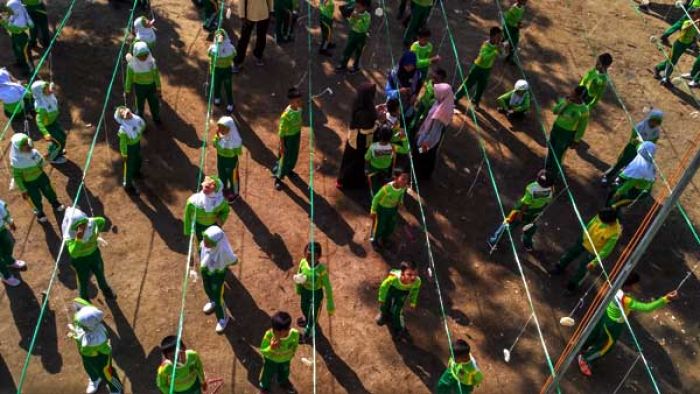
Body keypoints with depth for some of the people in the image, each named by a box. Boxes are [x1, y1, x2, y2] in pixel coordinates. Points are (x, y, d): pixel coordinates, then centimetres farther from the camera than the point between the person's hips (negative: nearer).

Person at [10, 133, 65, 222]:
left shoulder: (33, 152, -19)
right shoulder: (16, 161, -31)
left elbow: (41, 162, 2)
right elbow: (17, 176, -19)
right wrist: (23, 190, -13)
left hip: (40, 176, 4)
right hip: (29, 183, -4)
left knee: (48, 191, 26)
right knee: (36, 199, 18)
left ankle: (55, 203, 57)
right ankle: (39, 212, 49)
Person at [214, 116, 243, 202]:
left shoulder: (235, 139, -32)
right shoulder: (219, 134, -19)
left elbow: (239, 152, -20)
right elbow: (215, 145, -10)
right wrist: (217, 136, -23)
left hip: (231, 160, -5)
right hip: (220, 158, 5)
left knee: (232, 177, 20)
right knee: (222, 175, 29)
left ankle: (234, 193, 48)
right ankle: (224, 189, 59)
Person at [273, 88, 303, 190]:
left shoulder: (299, 108, -12)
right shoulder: (286, 114, -33)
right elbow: (281, 131, -23)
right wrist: (282, 145, -18)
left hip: (297, 134, 7)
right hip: (288, 137, -7)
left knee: (294, 155, 26)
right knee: (285, 158, 7)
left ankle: (288, 170, 54)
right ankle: (278, 178, 26)